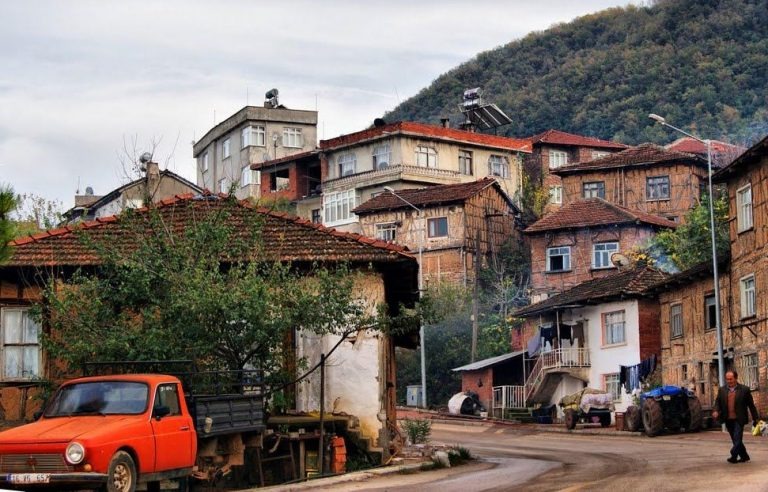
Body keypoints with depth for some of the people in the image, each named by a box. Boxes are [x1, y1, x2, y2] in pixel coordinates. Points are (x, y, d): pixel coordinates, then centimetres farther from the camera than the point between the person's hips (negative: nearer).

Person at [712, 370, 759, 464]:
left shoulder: (744, 389, -3)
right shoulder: (722, 390, 7)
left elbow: (751, 405, 2)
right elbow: (718, 402, 7)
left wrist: (755, 418, 3)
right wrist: (716, 411, -14)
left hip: (739, 419, -4)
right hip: (728, 420, 4)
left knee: (737, 438, -13)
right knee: (735, 439, 12)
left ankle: (733, 456, -12)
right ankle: (744, 456, 23)